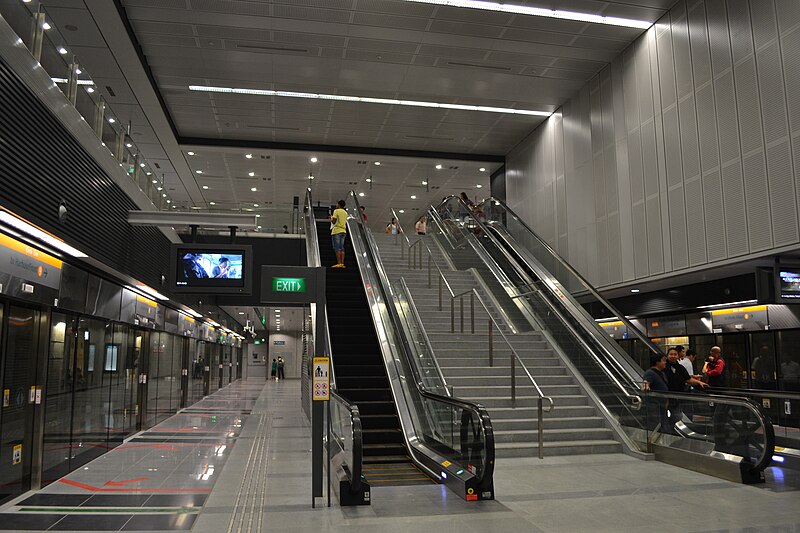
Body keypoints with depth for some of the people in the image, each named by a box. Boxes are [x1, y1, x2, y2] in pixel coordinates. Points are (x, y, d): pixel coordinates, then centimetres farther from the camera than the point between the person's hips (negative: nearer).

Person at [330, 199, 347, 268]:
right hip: (343, 231, 7)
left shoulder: (336, 211, -6)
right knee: (342, 248, 6)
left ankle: (339, 263, -13)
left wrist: (331, 218, 8)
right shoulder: (345, 212, 17)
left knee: (337, 248, -8)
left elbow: (334, 221, -12)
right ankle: (342, 263, -1)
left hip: (336, 231, -7)